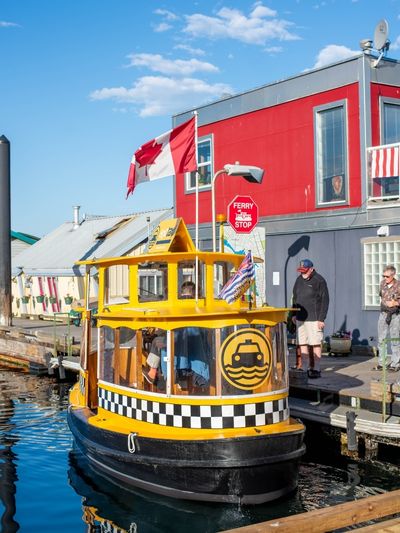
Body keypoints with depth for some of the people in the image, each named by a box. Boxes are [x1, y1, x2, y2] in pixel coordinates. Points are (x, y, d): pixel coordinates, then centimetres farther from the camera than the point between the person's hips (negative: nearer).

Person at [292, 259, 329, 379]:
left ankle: (316, 370, 5)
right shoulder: (299, 280, 13)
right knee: (302, 343, 6)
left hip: (314, 318, -6)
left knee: (316, 344, -1)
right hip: (300, 318, 6)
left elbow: (325, 300, -9)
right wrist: (294, 314, 15)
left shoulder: (319, 280, -7)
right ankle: (304, 369, 13)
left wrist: (321, 319, -13)